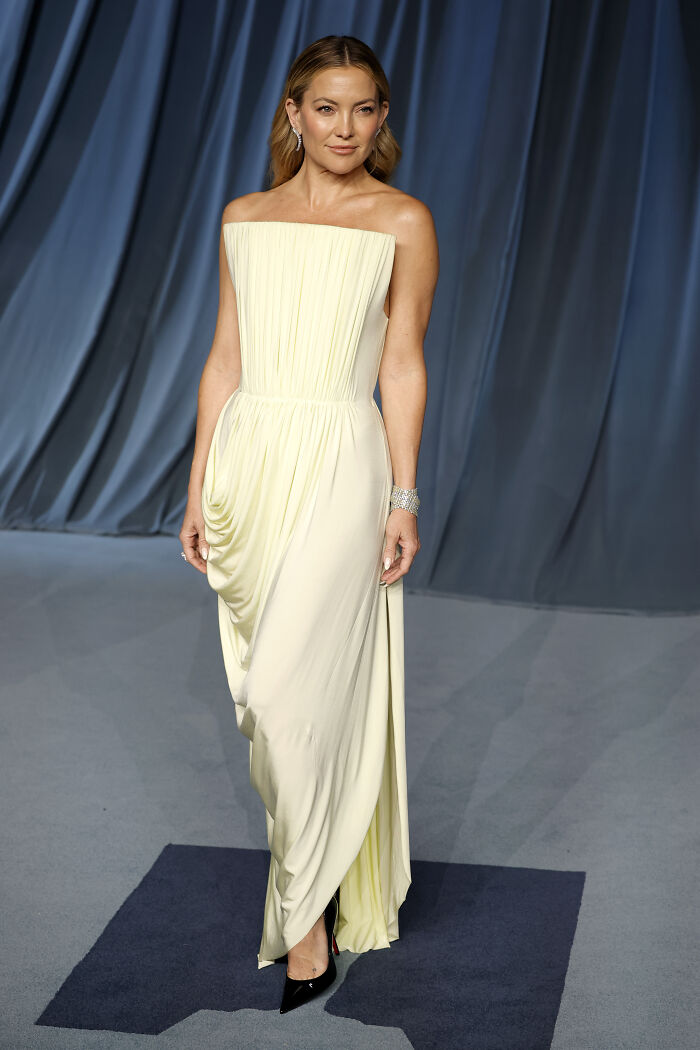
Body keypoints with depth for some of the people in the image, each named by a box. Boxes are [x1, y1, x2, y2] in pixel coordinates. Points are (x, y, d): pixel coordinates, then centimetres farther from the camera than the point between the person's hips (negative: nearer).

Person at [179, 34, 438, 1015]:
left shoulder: (403, 221, 1)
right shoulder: (244, 217, 11)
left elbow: (403, 365, 0)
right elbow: (226, 359, 12)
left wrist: (404, 499, -4)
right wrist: (200, 488, 8)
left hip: (340, 464, -4)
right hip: (251, 461, 5)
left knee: (289, 689, -13)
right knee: (266, 690, 10)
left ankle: (308, 914, 1)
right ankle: (309, 873, 28)